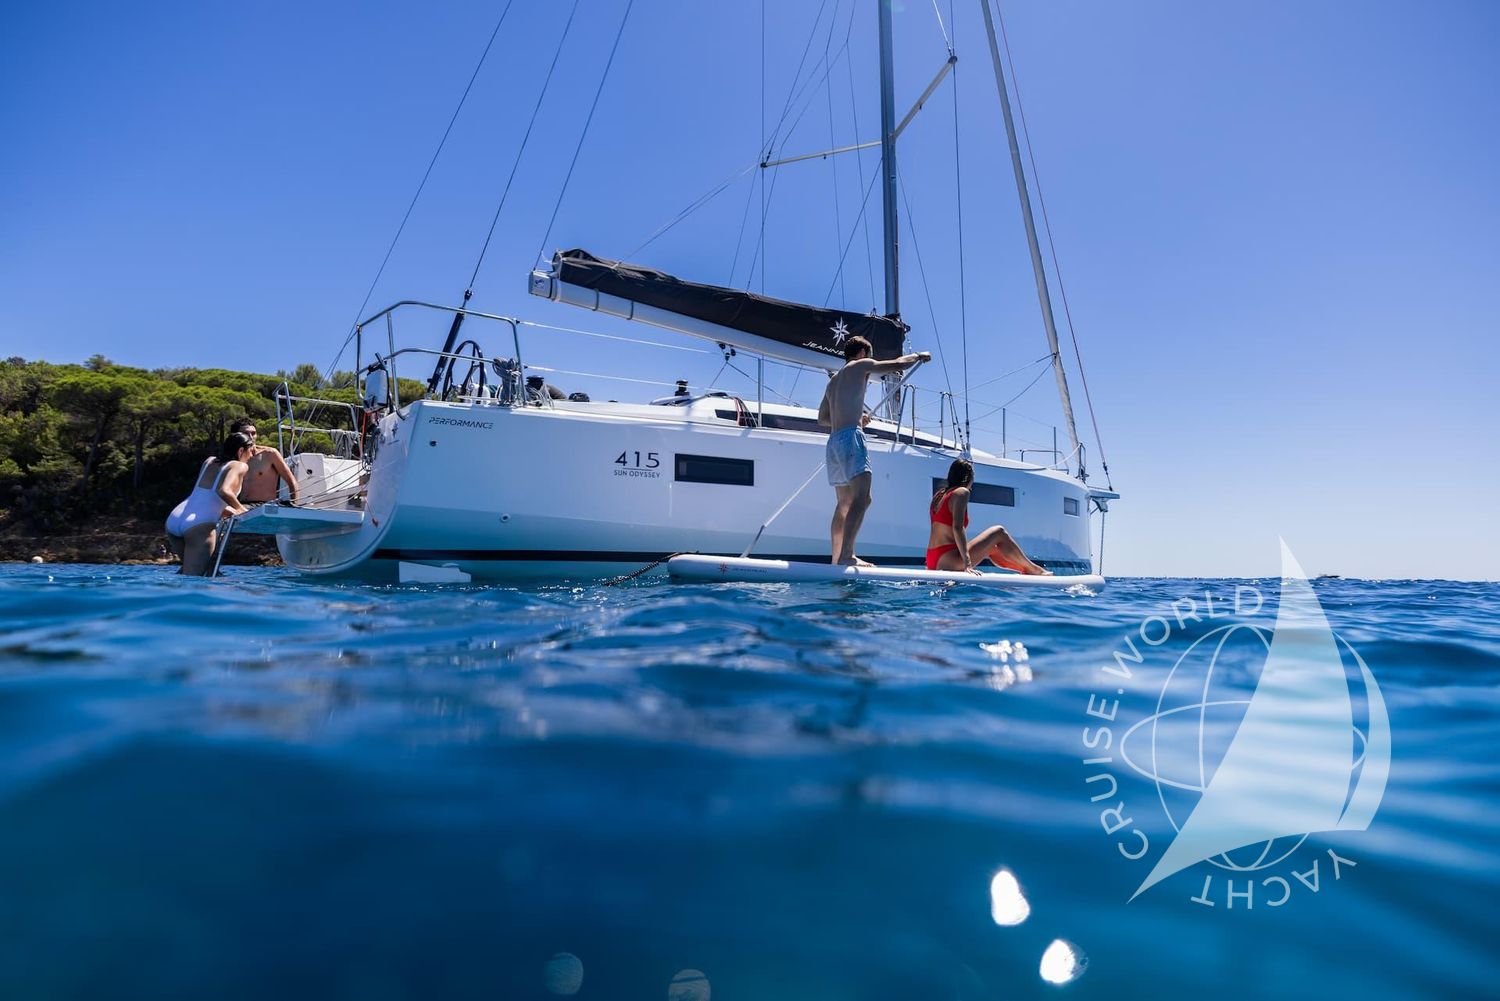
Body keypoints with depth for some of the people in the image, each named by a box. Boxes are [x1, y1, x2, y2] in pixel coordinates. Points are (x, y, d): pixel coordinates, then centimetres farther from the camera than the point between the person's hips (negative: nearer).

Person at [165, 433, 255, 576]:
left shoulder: (209, 461, 22)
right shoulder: (239, 466, 1)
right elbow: (224, 491, -17)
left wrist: (233, 512, 35)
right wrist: (241, 510, -1)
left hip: (173, 520, 8)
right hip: (199, 525, -8)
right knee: (193, 577, -5)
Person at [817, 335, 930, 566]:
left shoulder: (833, 380, 27)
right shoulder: (861, 365, 6)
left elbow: (822, 419, 29)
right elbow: (898, 364, 3)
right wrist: (918, 356, 22)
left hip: (834, 440, 9)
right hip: (851, 436, -9)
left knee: (844, 503, 11)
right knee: (862, 498, -17)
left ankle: (836, 557, 8)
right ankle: (846, 556, -29)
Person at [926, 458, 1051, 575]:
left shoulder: (939, 495, 17)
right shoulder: (962, 492, -8)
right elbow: (957, 528, -20)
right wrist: (967, 563, -24)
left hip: (935, 562, 9)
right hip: (949, 561, -9)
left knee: (990, 548, 25)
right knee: (998, 532, 5)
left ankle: (1025, 569, 33)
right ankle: (1033, 569, 16)